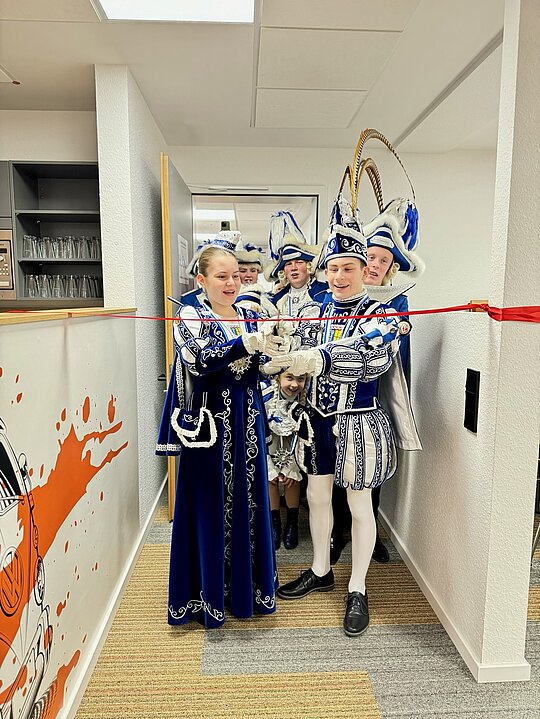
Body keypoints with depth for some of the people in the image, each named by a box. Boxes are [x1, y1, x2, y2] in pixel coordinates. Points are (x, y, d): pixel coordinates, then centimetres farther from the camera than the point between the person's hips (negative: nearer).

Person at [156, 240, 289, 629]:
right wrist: (247, 343, -33)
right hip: (208, 421, -4)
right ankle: (208, 593, 24)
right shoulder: (190, 316, -3)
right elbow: (199, 359, -21)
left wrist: (278, 346, -13)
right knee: (209, 506, 5)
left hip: (247, 421, 5)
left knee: (248, 501, 12)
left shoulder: (251, 317, 10)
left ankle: (248, 584, 32)